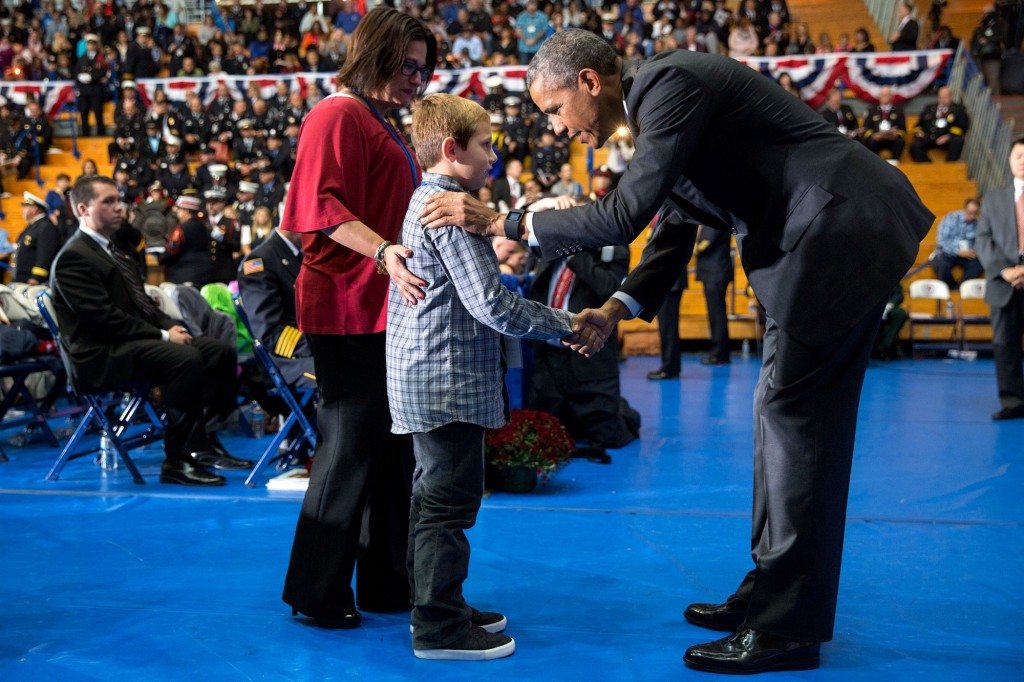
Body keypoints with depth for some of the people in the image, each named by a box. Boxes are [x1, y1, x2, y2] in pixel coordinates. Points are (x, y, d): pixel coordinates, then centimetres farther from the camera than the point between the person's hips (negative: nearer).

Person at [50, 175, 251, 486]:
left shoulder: (110, 251, 21)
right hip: (103, 356, -10)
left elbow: (142, 304, 22)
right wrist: (163, 335, -17)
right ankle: (176, 461, -26)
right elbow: (104, 318, -19)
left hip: (134, 340, 10)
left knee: (220, 351, -1)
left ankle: (204, 443, 1)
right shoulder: (73, 258, -10)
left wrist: (170, 326, 2)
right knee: (186, 358, -32)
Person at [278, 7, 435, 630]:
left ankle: (387, 583, 20)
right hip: (349, 307, -10)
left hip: (384, 310, 10)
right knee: (352, 445, -5)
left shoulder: (379, 124, 21)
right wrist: (383, 252, -32)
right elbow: (324, 207, -20)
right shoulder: (339, 115, -9)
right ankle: (318, 592, 7)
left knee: (391, 445, 11)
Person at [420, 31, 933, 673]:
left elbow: (623, 216, -22)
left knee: (797, 419, -7)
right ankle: (769, 593, 23)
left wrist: (501, 222, -16)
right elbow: (676, 229, 20)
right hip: (818, 237, 10)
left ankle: (789, 627, 1)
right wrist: (615, 309, 9)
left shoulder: (673, 81, -16)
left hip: (842, 231, -10)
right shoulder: (660, 97, 15)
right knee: (782, 413, 13)